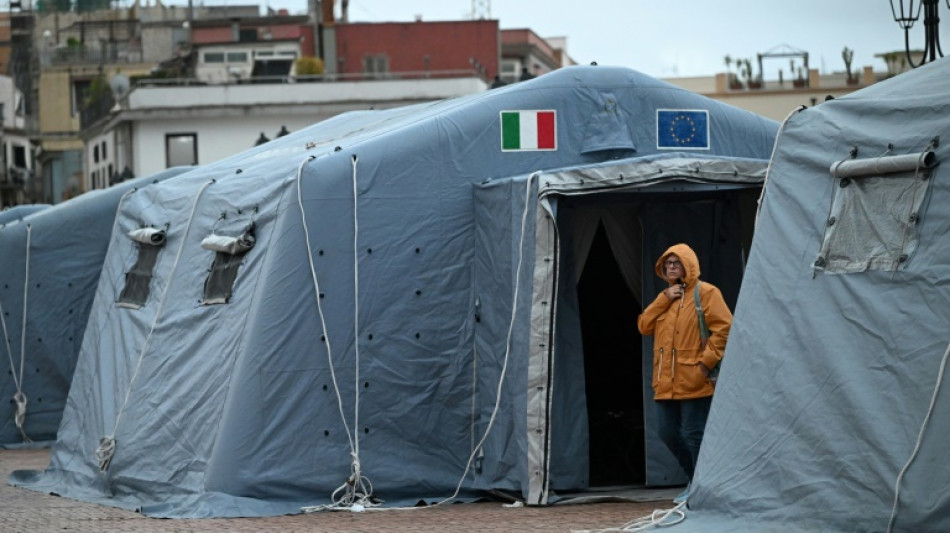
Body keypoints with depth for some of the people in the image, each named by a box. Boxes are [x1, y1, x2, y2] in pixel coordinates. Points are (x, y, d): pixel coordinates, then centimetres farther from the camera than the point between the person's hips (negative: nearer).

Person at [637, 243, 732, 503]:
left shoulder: (705, 293, -4)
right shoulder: (666, 297, 20)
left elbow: (724, 328, -12)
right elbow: (644, 325, 10)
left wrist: (706, 360, -17)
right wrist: (664, 299, -1)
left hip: (694, 381, -8)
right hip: (666, 382, 8)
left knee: (693, 434, -8)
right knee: (669, 434, 9)